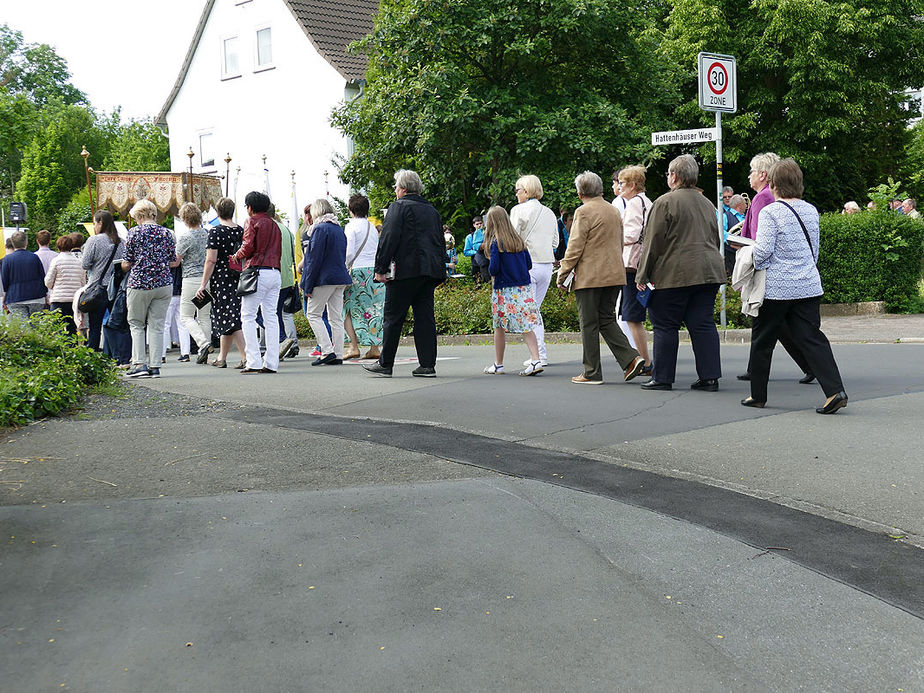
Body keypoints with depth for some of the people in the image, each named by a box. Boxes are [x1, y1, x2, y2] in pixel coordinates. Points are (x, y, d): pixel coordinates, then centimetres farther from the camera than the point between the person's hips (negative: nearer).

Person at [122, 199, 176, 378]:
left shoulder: (134, 232, -5)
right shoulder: (166, 233, 5)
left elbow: (126, 264, -3)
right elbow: (173, 261, 9)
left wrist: (126, 267, 19)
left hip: (139, 284, -3)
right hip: (164, 284, 3)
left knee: (136, 324, 10)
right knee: (156, 326, 6)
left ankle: (139, 363, 1)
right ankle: (154, 366, 4)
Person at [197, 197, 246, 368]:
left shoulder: (216, 231, -8)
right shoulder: (241, 231, 7)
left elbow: (211, 260, -13)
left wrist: (203, 284, -8)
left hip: (221, 279, -6)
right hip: (239, 280, 6)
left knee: (232, 321, -6)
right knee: (227, 319, 15)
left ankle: (246, 357, -16)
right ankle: (222, 357, 25)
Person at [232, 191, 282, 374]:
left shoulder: (252, 222, 0)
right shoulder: (274, 224, 20)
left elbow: (248, 247, -11)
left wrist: (237, 255, 7)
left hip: (258, 272, -7)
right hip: (275, 273, 7)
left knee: (248, 317, -3)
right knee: (271, 317, 7)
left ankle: (253, 362, -10)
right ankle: (271, 363, 4)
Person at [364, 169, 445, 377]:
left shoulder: (398, 207, -4)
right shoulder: (432, 210, 17)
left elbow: (388, 239, -11)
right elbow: (440, 242, 20)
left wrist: (380, 269, -8)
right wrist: (437, 270, 23)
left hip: (405, 270, -6)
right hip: (430, 271, 7)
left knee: (393, 318, 0)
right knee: (425, 317, 6)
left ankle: (385, 364, 5)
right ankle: (427, 365, 4)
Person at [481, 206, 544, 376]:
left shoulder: (495, 242, -9)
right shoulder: (519, 239, 7)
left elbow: (494, 268, -15)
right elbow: (529, 264, 10)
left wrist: (492, 272, 7)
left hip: (504, 290, -5)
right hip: (524, 288, 5)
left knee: (499, 327, 8)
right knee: (526, 326, 3)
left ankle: (498, 365, 16)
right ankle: (536, 360, -9)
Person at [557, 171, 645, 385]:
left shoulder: (584, 211, -10)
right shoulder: (614, 210, 14)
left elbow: (575, 247, -13)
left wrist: (562, 275, -6)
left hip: (590, 277, -7)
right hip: (614, 275, 7)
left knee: (589, 324, 0)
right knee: (607, 320, 14)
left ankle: (592, 373, 4)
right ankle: (630, 358, 0)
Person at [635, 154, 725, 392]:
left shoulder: (665, 202, -7)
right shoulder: (706, 203, 17)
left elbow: (653, 242, -8)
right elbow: (716, 240, 24)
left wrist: (642, 275, -3)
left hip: (674, 274, -7)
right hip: (708, 272, 7)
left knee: (665, 325, 2)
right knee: (703, 324, 6)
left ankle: (662, 377, 5)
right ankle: (709, 376, 4)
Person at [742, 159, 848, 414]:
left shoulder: (770, 212, -11)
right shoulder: (811, 211, 8)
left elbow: (763, 250, -16)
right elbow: (815, 251, 15)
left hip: (776, 287, -5)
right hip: (808, 287, 5)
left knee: (762, 340, 9)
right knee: (811, 338, 2)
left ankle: (758, 394, 18)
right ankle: (835, 391, -12)